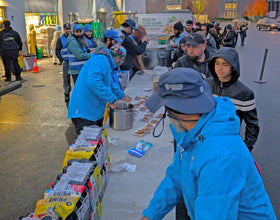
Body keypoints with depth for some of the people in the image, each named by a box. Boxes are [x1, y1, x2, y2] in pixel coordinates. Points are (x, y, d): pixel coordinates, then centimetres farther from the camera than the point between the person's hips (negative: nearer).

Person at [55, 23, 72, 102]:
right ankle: (67, 93, 10)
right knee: (66, 78, 1)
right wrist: (61, 60, -5)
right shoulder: (60, 39, 7)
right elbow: (57, 51, 7)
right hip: (66, 62, 0)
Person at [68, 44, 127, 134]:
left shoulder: (105, 62, 18)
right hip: (84, 112, -11)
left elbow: (110, 83, 34)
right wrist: (112, 99, -28)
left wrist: (121, 96, 41)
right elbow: (93, 82, -33)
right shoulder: (100, 60, -17)